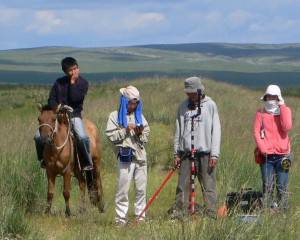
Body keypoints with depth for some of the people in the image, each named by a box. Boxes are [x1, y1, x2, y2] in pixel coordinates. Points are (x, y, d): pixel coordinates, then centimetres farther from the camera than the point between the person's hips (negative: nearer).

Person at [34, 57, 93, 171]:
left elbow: (75, 98, -14)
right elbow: (51, 99, 9)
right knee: (38, 137, -11)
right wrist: (57, 108, -11)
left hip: (75, 115, -3)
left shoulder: (83, 83, -1)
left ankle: (87, 162, -10)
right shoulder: (59, 82, 8)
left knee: (83, 137, -31)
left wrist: (72, 82, -11)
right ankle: (43, 159, 15)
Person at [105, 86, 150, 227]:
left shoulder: (139, 116, 14)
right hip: (125, 157, -4)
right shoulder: (115, 116, 3)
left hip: (140, 157, 4)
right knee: (123, 189, -4)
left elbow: (146, 137, 16)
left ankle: (140, 216, 12)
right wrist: (125, 130, -13)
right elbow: (111, 136, -5)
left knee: (141, 189, 5)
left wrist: (140, 134, -5)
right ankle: (120, 218, 1)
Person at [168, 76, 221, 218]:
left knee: (208, 186, -5)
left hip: (205, 153, -3)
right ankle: (178, 211, 2)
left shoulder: (210, 105, 2)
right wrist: (176, 153, 9)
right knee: (182, 186, 0)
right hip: (186, 153, 3)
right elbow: (178, 130, 15)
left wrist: (214, 154, -7)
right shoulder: (183, 106, 13)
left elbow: (216, 130, -1)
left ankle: (211, 213, -2)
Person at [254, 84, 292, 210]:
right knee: (267, 186, -1)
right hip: (266, 155, 1)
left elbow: (287, 127, -10)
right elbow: (256, 131, 1)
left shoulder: (285, 110, 7)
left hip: (282, 154, 0)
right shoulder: (260, 113, 8)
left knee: (282, 187, -3)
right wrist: (263, 148, -11)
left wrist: (282, 107, -10)